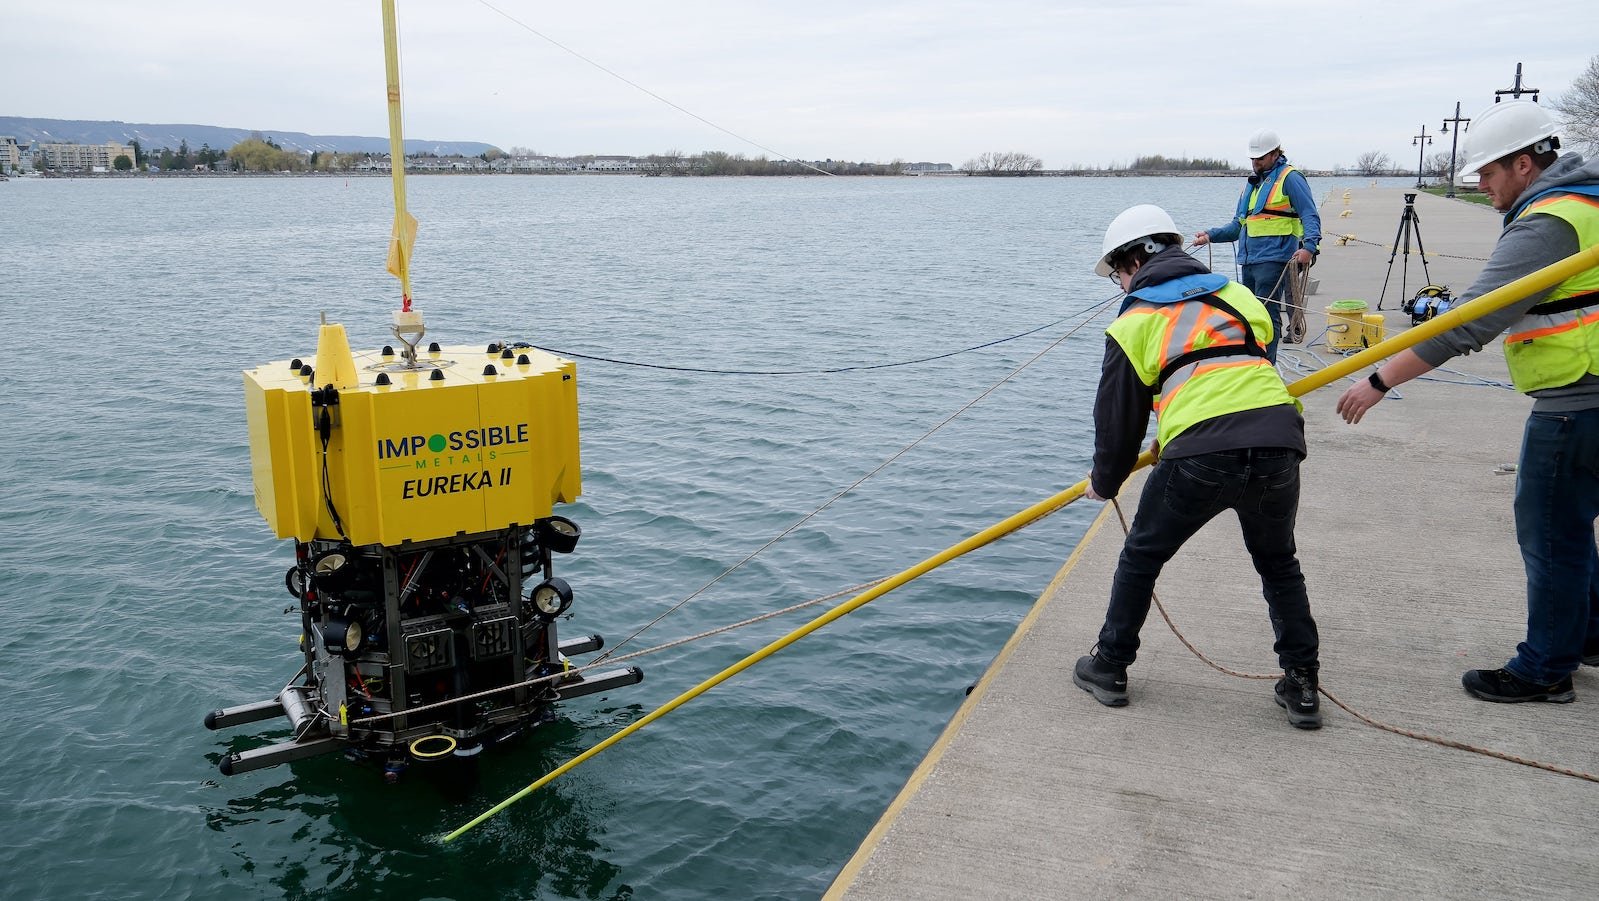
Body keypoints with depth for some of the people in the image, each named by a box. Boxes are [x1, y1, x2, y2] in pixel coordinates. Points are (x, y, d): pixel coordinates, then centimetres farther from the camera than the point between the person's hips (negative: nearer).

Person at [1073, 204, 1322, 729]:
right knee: (1278, 564, 26)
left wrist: (1104, 483, 32)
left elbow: (1118, 417, 15)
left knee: (1141, 558, 18)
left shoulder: (1134, 322, 11)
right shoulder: (1236, 294, 24)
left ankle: (1108, 669, 27)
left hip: (1200, 455, -4)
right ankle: (1300, 686, 27)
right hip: (1278, 442, 4)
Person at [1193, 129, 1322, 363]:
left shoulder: (1289, 178, -2)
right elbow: (1239, 225, 28)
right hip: (1249, 260, 8)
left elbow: (1310, 216, -9)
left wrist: (1309, 246, -26)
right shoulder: (1253, 184, 23)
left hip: (1273, 258, -8)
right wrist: (1211, 235, 13)